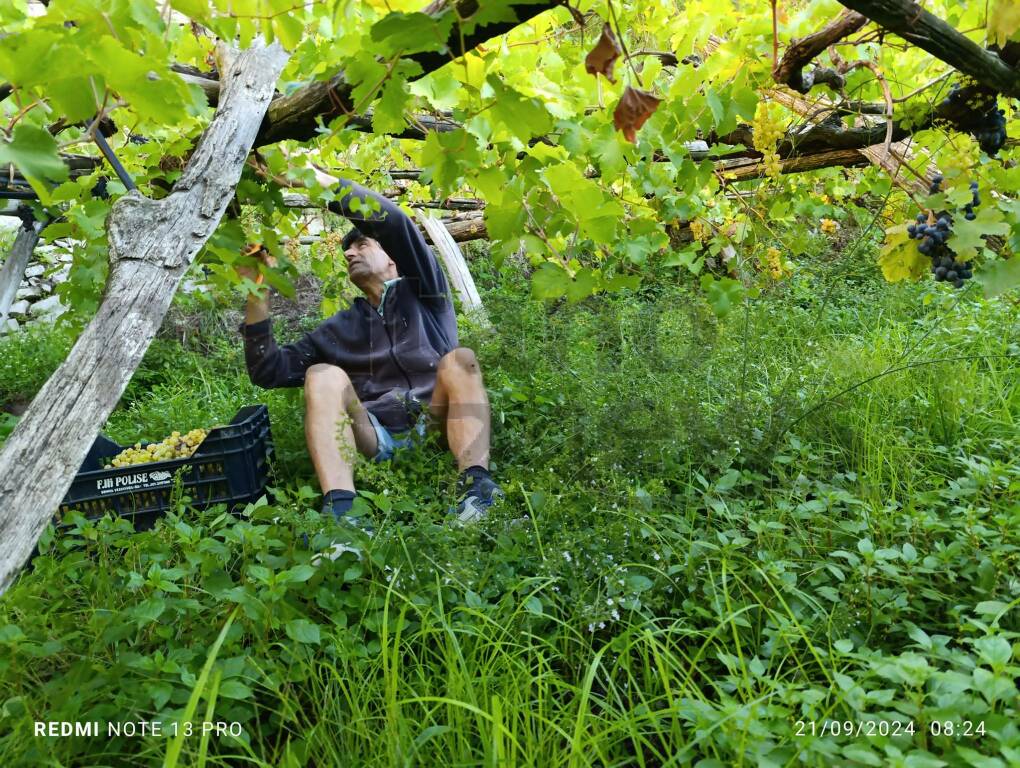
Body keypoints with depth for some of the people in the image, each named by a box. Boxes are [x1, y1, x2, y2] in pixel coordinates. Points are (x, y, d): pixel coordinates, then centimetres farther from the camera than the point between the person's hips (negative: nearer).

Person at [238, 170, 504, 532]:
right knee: (324, 376, -21)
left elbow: (393, 222, -1)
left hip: (438, 427, -2)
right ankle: (340, 509, -44)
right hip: (374, 440, 2)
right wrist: (258, 290, 6)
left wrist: (314, 177, -4)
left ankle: (474, 482, -45)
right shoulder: (339, 328, 25)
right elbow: (269, 370, 14)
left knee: (459, 360, -25)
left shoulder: (422, 294, 17)